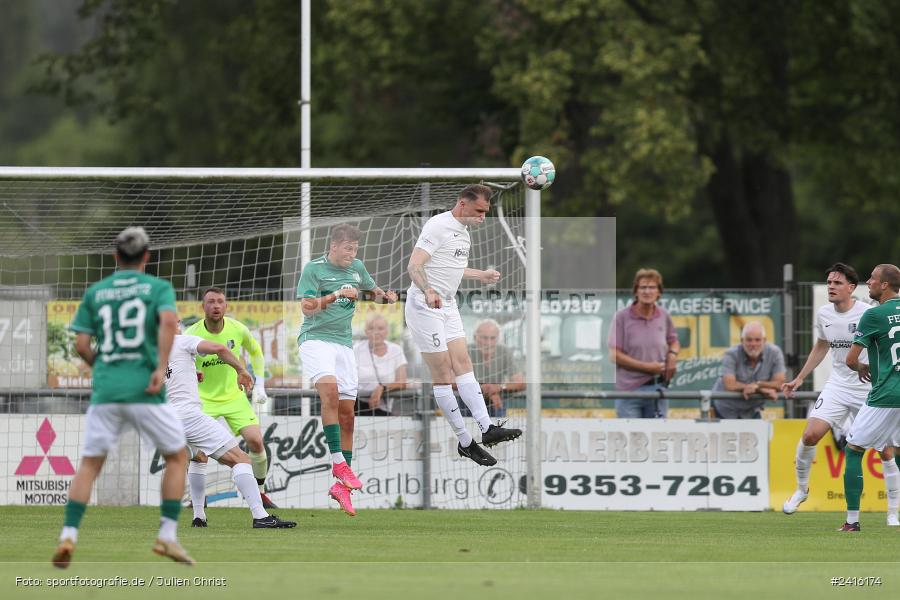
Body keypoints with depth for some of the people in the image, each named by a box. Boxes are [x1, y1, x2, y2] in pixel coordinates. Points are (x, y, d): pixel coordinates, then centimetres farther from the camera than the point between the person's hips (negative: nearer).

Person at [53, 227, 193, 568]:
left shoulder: (95, 292, 13)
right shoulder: (158, 288, 6)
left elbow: (81, 345, 7)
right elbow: (168, 321, -15)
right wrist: (161, 367, -18)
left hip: (105, 388, 2)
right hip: (145, 390, -2)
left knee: (89, 463, 8)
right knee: (176, 457, 14)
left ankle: (68, 535, -10)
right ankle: (167, 535, 5)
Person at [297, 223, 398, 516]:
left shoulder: (357, 268, 12)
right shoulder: (313, 269, -4)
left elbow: (371, 290, 30)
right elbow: (307, 307, -11)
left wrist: (385, 296, 9)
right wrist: (337, 295, -19)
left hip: (344, 343, 6)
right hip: (315, 338, -6)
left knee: (347, 415, 3)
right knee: (330, 389, -32)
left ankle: (342, 485, 9)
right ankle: (338, 462, -29)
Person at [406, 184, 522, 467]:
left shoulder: (463, 231, 13)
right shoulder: (438, 226, -17)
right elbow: (414, 265, -26)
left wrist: (481, 274, 38)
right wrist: (428, 291, -43)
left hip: (447, 306, 10)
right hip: (424, 306, -10)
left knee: (463, 365, 1)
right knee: (442, 374, -6)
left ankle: (487, 429, -5)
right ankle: (465, 441, -5)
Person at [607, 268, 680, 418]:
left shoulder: (664, 316, 5)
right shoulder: (622, 317, -7)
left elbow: (673, 341, 24)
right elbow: (614, 355, -10)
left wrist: (672, 355, 0)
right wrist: (646, 366, -13)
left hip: (658, 387, 4)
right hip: (629, 388, -4)